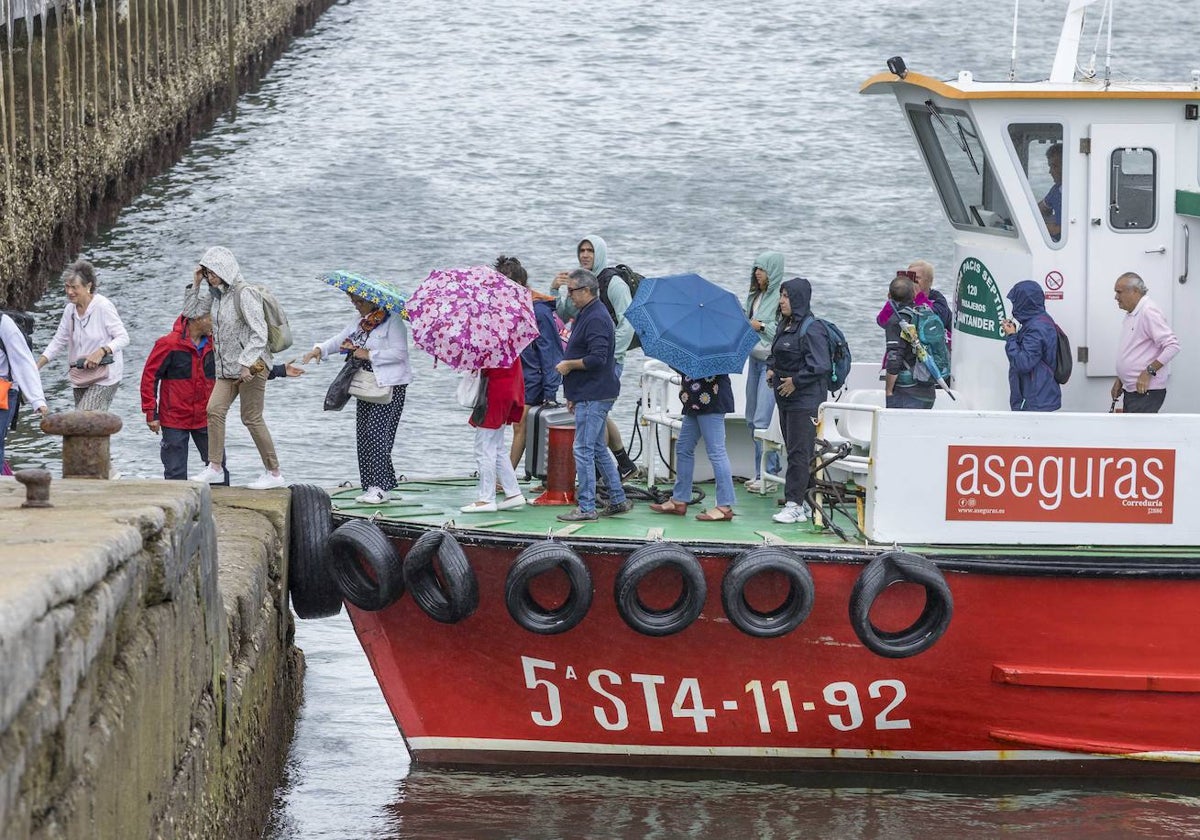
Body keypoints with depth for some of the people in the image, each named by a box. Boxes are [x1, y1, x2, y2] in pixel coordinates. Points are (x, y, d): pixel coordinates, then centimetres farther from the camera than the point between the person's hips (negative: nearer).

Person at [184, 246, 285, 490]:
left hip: (251, 366, -8)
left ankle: (274, 474, 3)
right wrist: (195, 284, 10)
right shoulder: (217, 295, 12)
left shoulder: (243, 294, -14)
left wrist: (246, 364, -23)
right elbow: (191, 312, 22)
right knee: (214, 410, -5)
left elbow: (259, 333, -19)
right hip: (226, 367, 8)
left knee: (252, 419, -5)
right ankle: (214, 468, -3)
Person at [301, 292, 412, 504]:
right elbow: (340, 340, 14)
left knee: (377, 433, -14)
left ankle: (381, 488, -13)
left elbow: (399, 353, -18)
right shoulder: (359, 322, 15)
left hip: (389, 386, -9)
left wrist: (369, 355, -19)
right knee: (363, 435, 5)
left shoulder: (392, 321, -10)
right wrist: (320, 349, -4)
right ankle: (370, 487, 9)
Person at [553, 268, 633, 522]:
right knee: (598, 449, 16)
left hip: (593, 396, -11)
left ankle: (586, 507, -6)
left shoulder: (596, 319, -18)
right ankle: (618, 500, 22)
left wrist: (568, 365, -14)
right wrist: (573, 395, 22)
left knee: (584, 450, -8)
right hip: (590, 394, 11)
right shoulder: (585, 315, 16)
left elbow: (597, 358, -27)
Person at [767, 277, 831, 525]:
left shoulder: (812, 329, -14)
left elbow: (820, 365, -19)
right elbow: (776, 354, 29)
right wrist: (771, 368, 10)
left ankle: (795, 504, -8)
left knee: (799, 452, -8)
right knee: (793, 450, 10)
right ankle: (803, 503, 15)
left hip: (805, 400, -9)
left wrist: (795, 381, -17)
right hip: (786, 398, 9)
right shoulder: (785, 325, 14)